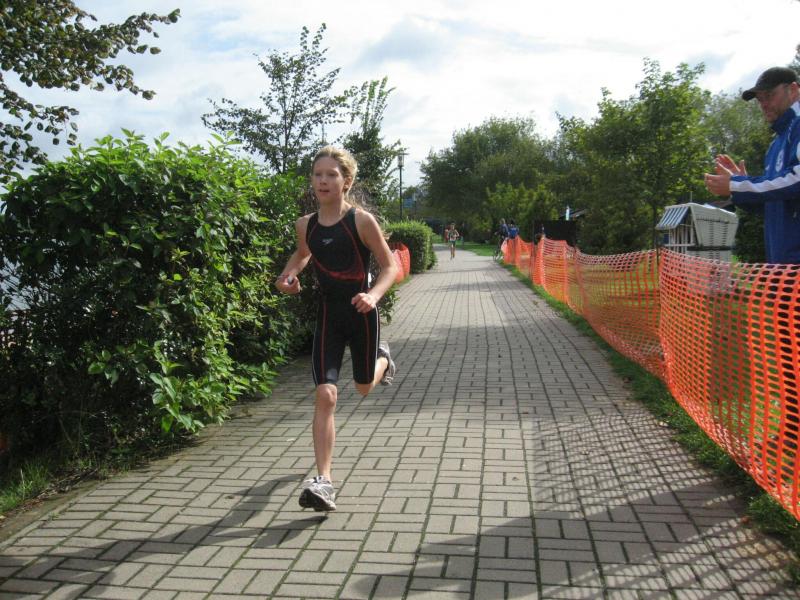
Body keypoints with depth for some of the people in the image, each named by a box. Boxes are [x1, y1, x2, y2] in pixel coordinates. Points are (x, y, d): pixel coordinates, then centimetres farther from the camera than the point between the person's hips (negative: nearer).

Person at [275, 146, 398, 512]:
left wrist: (374, 295, -26)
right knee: (325, 395, -10)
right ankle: (324, 482, -5)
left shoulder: (362, 221, -14)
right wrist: (288, 276, 0)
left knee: (364, 387, 18)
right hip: (328, 314, 2)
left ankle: (382, 358, 55)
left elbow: (390, 266, -8)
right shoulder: (306, 225, -1)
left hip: (361, 313, -2)